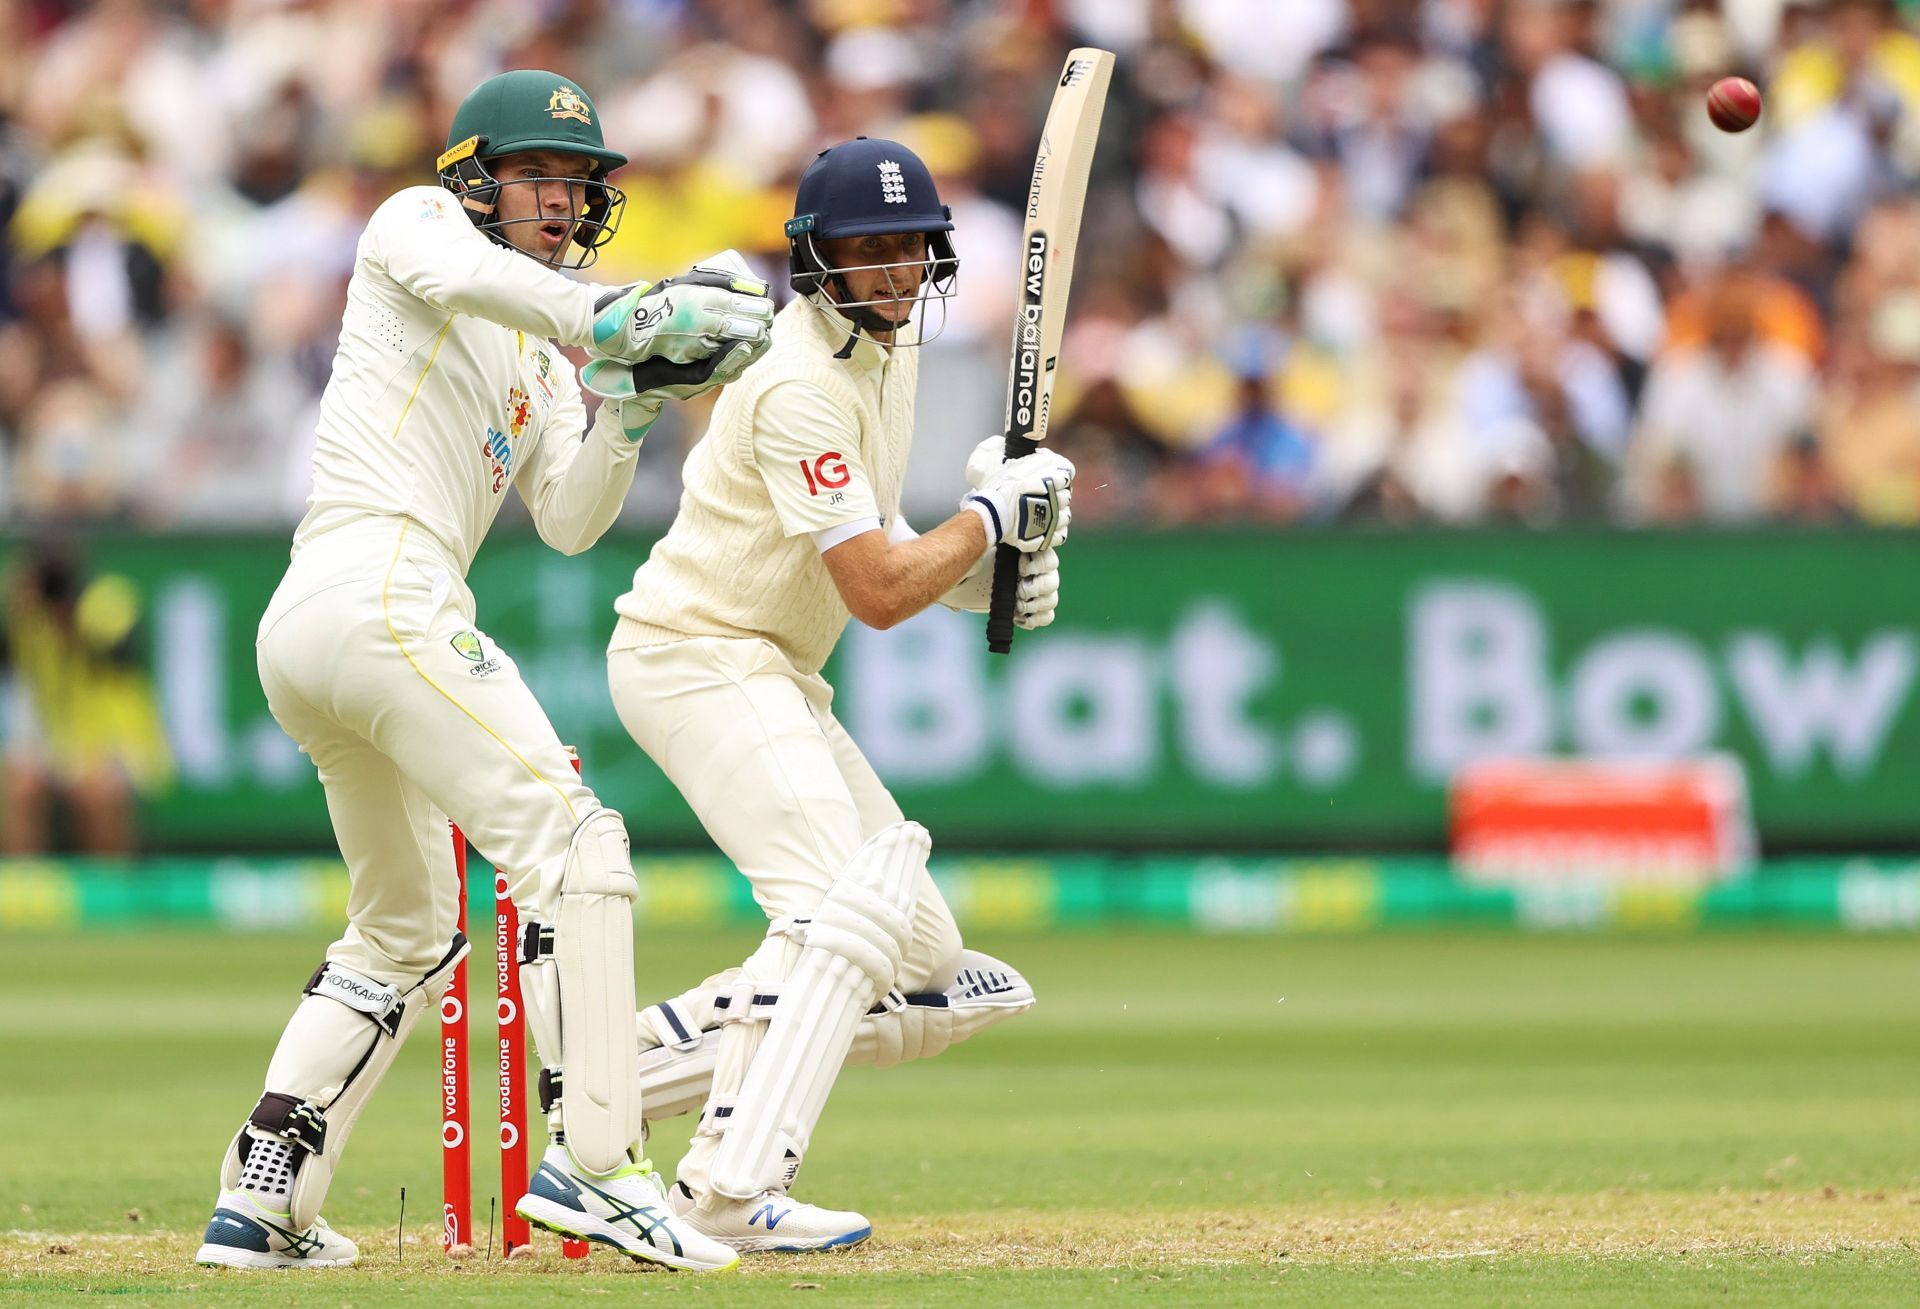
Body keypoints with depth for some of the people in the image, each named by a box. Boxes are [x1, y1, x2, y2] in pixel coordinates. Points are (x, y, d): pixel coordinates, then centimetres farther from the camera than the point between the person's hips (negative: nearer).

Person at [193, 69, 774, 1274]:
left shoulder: (537, 360, 26)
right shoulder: (415, 225, 5)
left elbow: (569, 520, 15)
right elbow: (467, 274, -21)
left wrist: (635, 403, 0)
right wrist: (620, 317, -33)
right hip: (381, 591, -10)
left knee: (408, 931, 18)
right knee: (569, 839, -17)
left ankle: (260, 1207, 15)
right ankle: (591, 1162, -27)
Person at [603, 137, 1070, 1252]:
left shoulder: (892, 346, 10)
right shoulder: (804, 386, -21)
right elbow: (878, 593, -23)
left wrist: (987, 573, 2)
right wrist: (993, 513, -10)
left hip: (775, 679, 10)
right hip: (695, 652, -10)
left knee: (927, 977, 5)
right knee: (845, 905, -28)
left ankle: (610, 1084, 7)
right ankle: (734, 1190, -33)